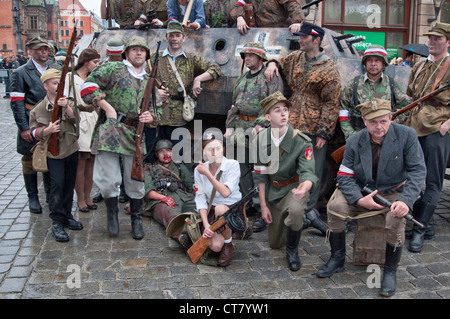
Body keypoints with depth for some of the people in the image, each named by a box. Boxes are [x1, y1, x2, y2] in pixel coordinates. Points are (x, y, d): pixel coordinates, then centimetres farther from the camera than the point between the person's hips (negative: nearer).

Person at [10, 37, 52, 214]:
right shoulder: (21, 73, -2)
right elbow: (17, 103, -7)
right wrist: (24, 127, -13)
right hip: (31, 125, -4)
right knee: (30, 160, 4)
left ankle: (50, 193, 25)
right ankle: (33, 198, 15)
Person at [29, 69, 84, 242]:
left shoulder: (67, 102, 3)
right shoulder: (38, 109, -3)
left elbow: (75, 119, -13)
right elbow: (34, 132, 0)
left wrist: (67, 108, -30)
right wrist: (48, 130, -19)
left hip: (71, 150, 4)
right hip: (53, 152, -3)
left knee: (69, 184, 12)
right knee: (57, 184, -14)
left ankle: (67, 216, 27)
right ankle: (57, 222, -7)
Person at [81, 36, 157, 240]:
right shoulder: (114, 69, 3)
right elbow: (88, 87, -2)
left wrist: (150, 117, 0)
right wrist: (107, 107, -8)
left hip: (135, 134, 4)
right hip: (109, 131, -4)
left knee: (136, 182, 8)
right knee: (108, 180, -3)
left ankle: (136, 221, 24)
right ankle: (112, 214, 23)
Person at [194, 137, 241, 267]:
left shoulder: (232, 165, -14)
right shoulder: (199, 170, -5)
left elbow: (226, 193, -25)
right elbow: (200, 198, -6)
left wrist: (208, 174, -24)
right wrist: (206, 224, -17)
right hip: (211, 210, 2)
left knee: (220, 209, -38)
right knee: (215, 246, -23)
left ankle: (228, 245, -12)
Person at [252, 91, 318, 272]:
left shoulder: (301, 141, -21)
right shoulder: (261, 139, -10)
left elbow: (308, 173, -29)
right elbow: (260, 174, -3)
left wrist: (304, 187, -53)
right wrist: (263, 205, -3)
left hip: (294, 187, -3)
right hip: (273, 190, 4)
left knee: (295, 210, -40)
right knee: (275, 244, 9)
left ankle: (292, 249, -8)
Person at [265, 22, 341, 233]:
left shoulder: (328, 70, -6)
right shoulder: (296, 58, 10)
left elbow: (331, 104, -7)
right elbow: (282, 64, 33)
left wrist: (323, 133, -12)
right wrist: (272, 63, 7)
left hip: (315, 129, -4)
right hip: (292, 125, 4)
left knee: (314, 170, 4)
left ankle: (310, 209, 17)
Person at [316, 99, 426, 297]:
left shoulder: (407, 135, -12)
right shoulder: (355, 141, -6)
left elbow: (418, 170, -13)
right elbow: (345, 176, -6)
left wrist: (406, 201, -28)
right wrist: (360, 200, -25)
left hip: (395, 193, -2)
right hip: (363, 191, 2)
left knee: (396, 218, -34)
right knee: (335, 206, -22)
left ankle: (390, 271, -9)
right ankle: (337, 259, -1)